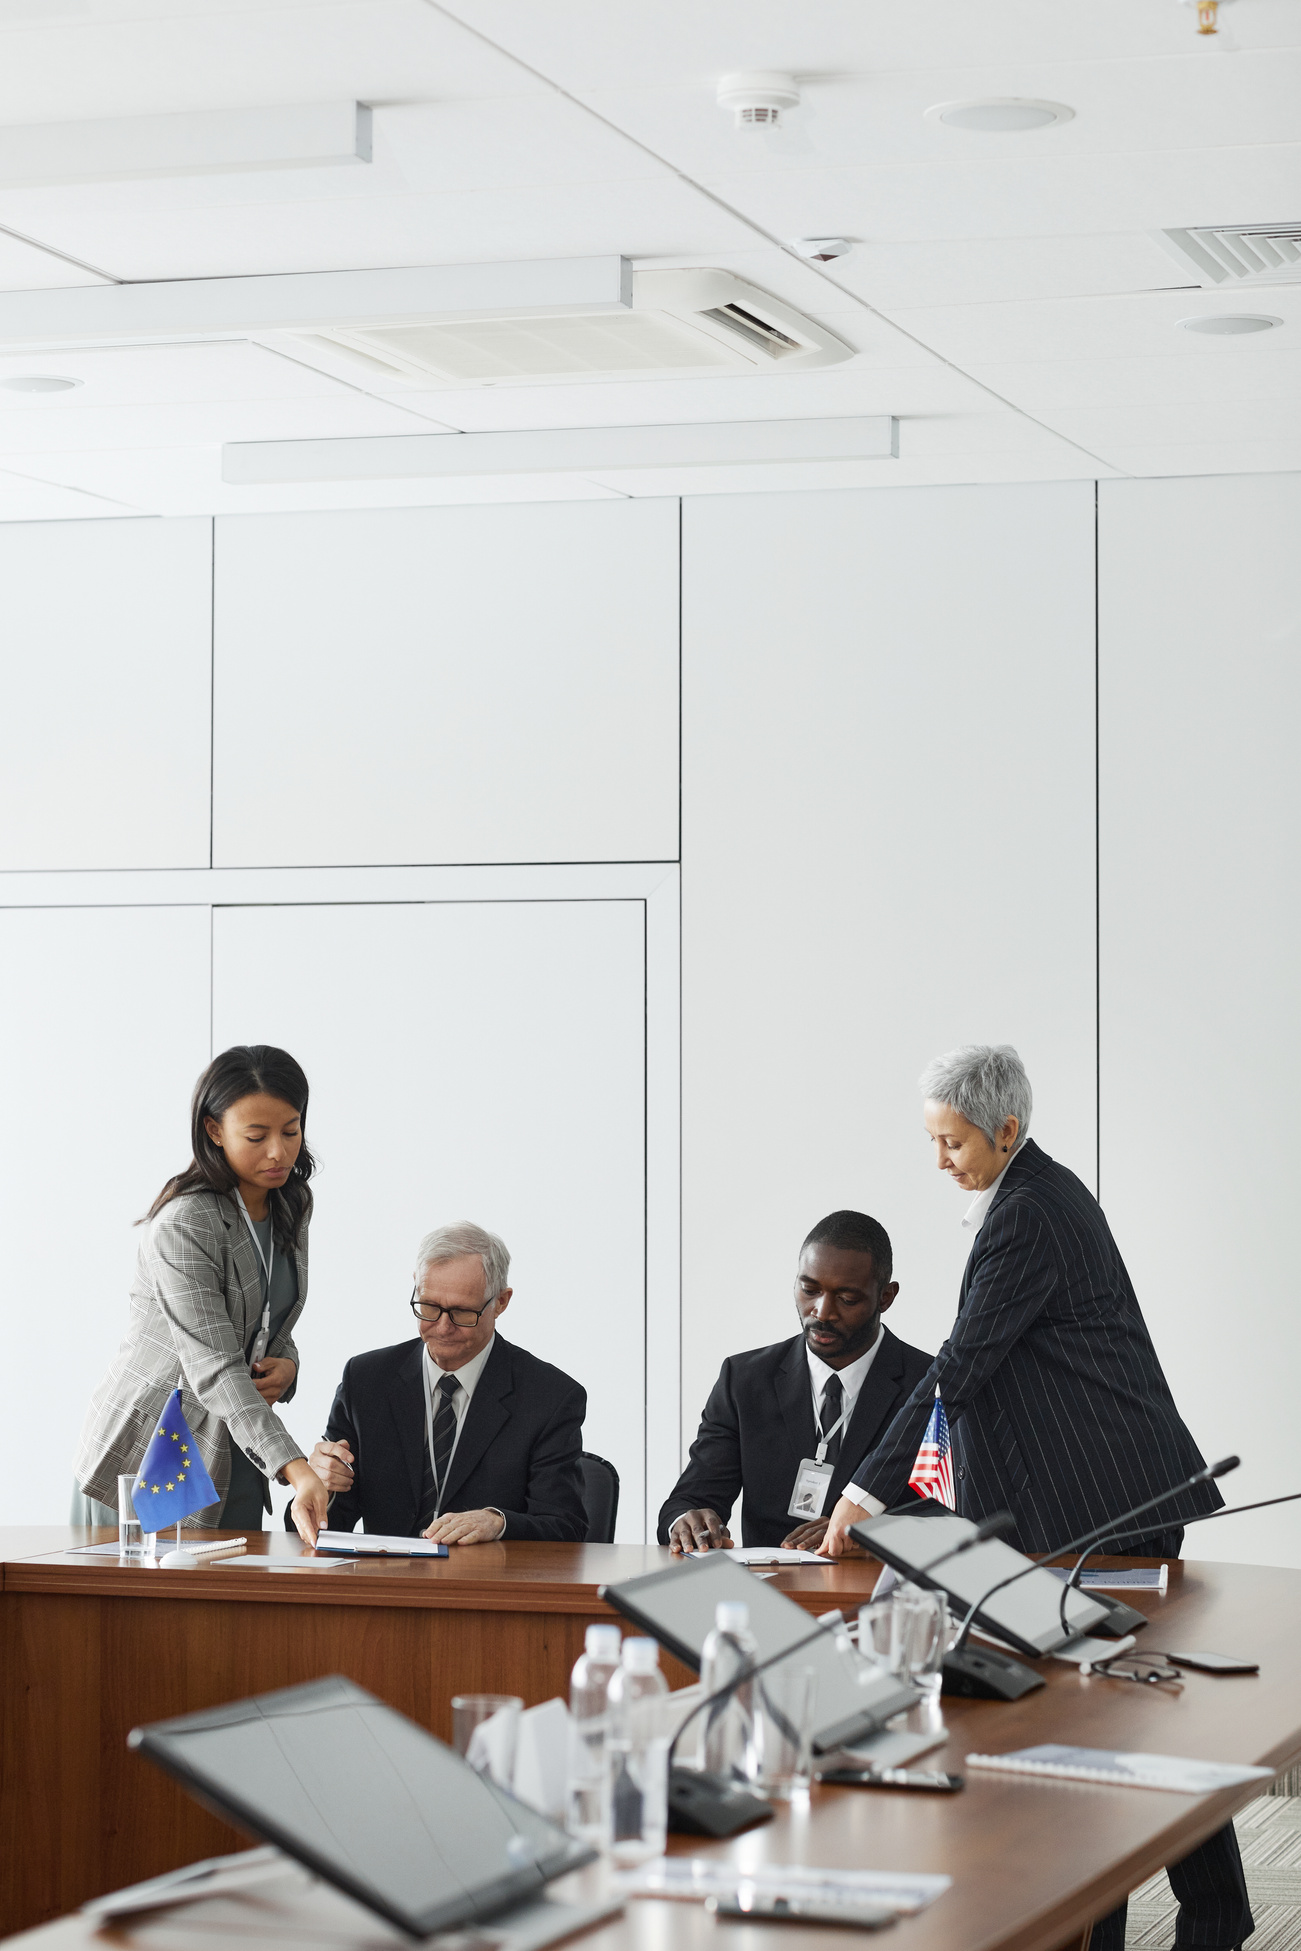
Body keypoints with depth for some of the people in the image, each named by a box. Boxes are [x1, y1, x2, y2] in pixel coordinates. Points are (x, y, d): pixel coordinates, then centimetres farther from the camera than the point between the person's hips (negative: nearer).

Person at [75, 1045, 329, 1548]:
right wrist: (295, 1469, -38)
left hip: (232, 1458, 7)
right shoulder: (184, 1225, -22)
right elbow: (213, 1368, -29)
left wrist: (285, 1366, -7)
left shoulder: (290, 1209, 4)